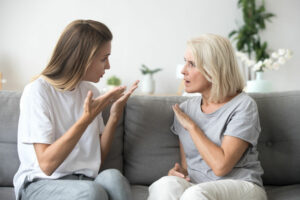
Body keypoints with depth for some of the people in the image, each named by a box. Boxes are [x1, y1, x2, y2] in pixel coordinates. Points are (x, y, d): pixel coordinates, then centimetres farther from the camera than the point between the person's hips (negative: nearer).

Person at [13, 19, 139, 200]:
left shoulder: (90, 91, 8)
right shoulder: (37, 91, -10)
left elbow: (98, 158, 10)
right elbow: (46, 165, -17)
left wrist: (115, 116, -4)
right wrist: (86, 118, -23)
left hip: (83, 181, 5)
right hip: (41, 184, -5)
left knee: (112, 177, -29)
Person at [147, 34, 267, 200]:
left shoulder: (243, 105, -7)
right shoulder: (184, 109, 10)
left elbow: (220, 165, -18)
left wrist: (191, 126, -9)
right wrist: (179, 172, -8)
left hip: (241, 187, -3)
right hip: (195, 186, 4)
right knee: (166, 185, -31)